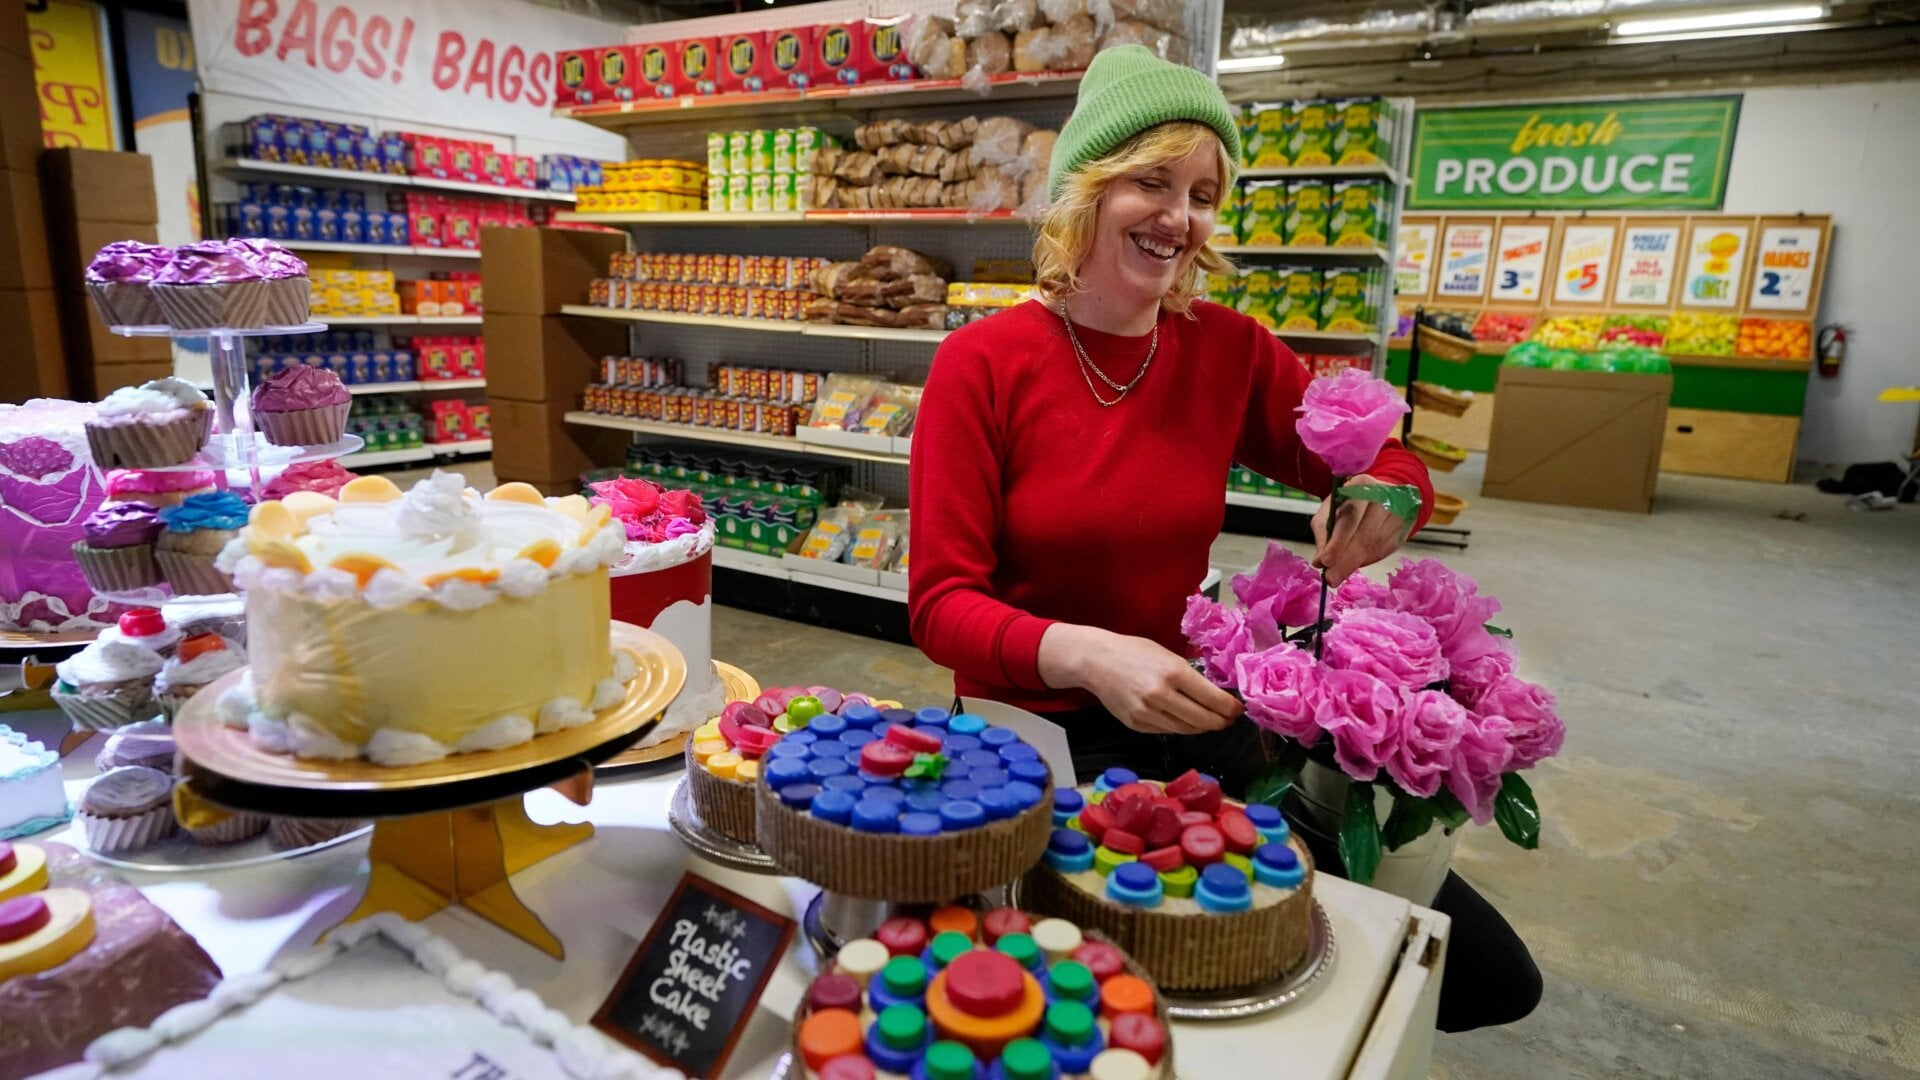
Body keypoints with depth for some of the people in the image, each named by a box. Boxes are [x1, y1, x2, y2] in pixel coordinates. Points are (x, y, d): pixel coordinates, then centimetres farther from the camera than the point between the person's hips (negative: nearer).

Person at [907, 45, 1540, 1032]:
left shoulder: (1229, 350, -1)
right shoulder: (982, 363, -12)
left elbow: (1386, 465, 9)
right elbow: (940, 604, -13)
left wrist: (1385, 493, -16)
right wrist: (1085, 655, -31)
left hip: (1197, 731, 4)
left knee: (1484, 973, -1)